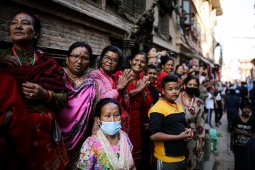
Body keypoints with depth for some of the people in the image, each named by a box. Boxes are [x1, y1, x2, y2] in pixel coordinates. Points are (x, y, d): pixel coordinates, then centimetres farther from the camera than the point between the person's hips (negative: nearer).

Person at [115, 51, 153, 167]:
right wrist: (137, 90, -17)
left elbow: (148, 103, 8)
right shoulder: (120, 75, -7)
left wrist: (143, 90, -10)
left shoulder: (143, 80, 11)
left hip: (135, 121, 6)